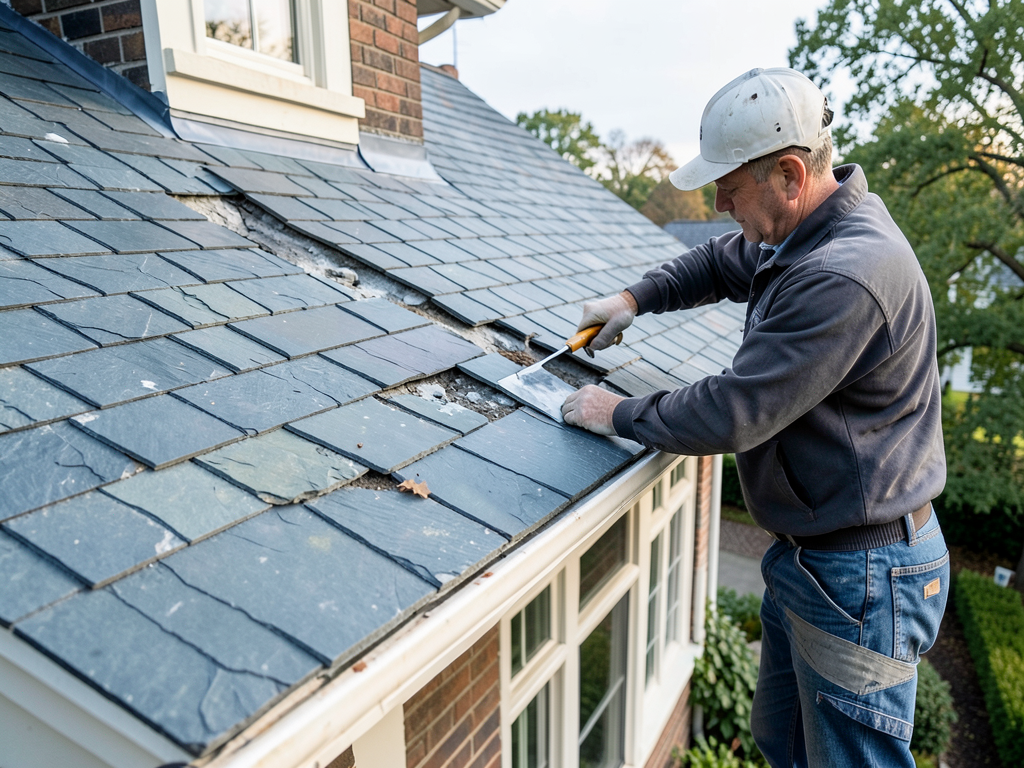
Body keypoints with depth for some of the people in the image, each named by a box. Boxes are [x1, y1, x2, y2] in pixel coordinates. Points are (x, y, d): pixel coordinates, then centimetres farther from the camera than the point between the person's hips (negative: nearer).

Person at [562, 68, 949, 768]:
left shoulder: (845, 278, -30)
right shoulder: (801, 235, 4)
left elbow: (732, 415, -28)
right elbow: (721, 263, 22)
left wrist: (619, 415, -13)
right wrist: (635, 299, 8)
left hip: (861, 578, -9)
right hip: (807, 552, 10)